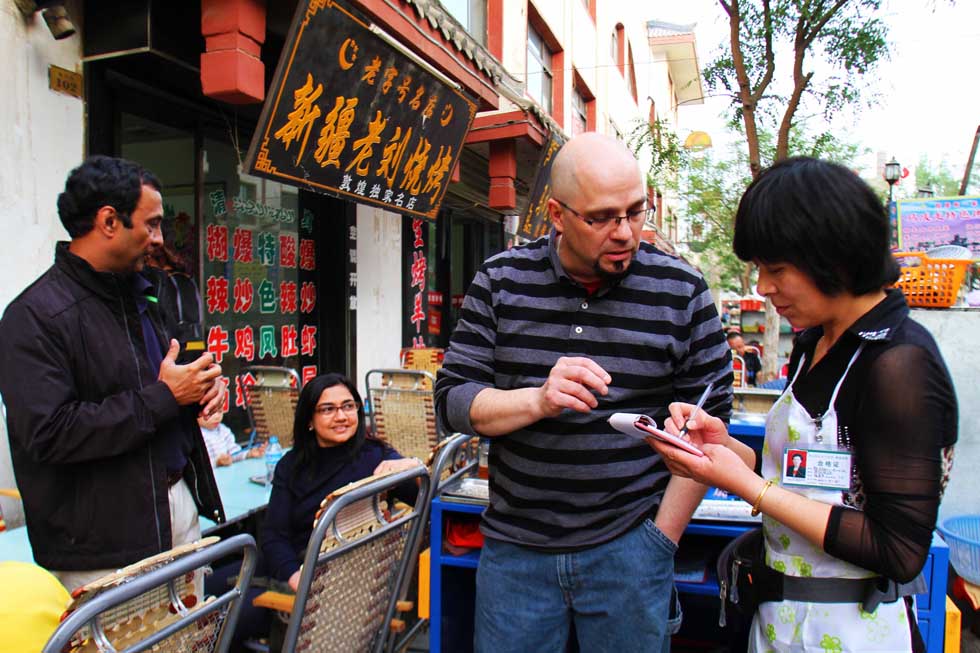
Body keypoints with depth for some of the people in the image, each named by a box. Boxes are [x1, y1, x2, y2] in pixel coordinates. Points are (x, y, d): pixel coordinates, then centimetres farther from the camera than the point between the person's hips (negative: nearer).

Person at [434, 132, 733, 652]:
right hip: (514, 549, 1)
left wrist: (661, 538, -3)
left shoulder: (680, 290, -5)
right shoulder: (501, 281, -3)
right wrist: (538, 399, -22)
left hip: (627, 551, 0)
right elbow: (453, 401, -4)